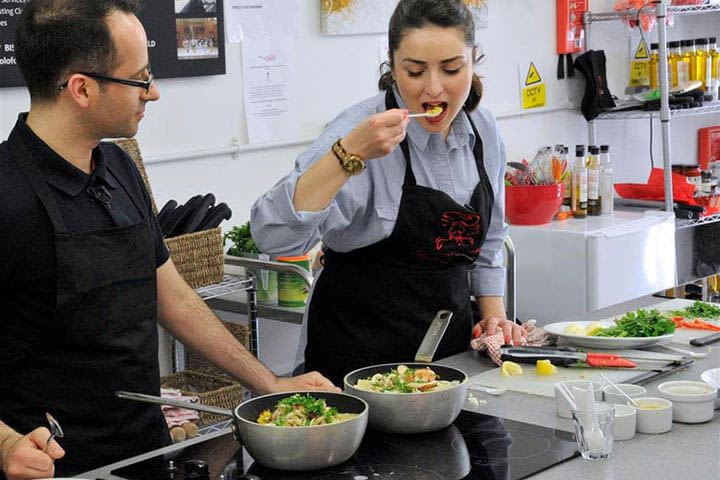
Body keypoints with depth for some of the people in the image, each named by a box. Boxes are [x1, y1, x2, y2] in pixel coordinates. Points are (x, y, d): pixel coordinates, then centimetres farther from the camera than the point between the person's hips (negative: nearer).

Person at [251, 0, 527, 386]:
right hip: (362, 350, -5)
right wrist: (350, 155, -37)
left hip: (451, 343, 6)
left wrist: (494, 315, 3)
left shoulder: (483, 130, 0)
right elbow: (274, 235, -31)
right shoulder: (362, 129, -19)